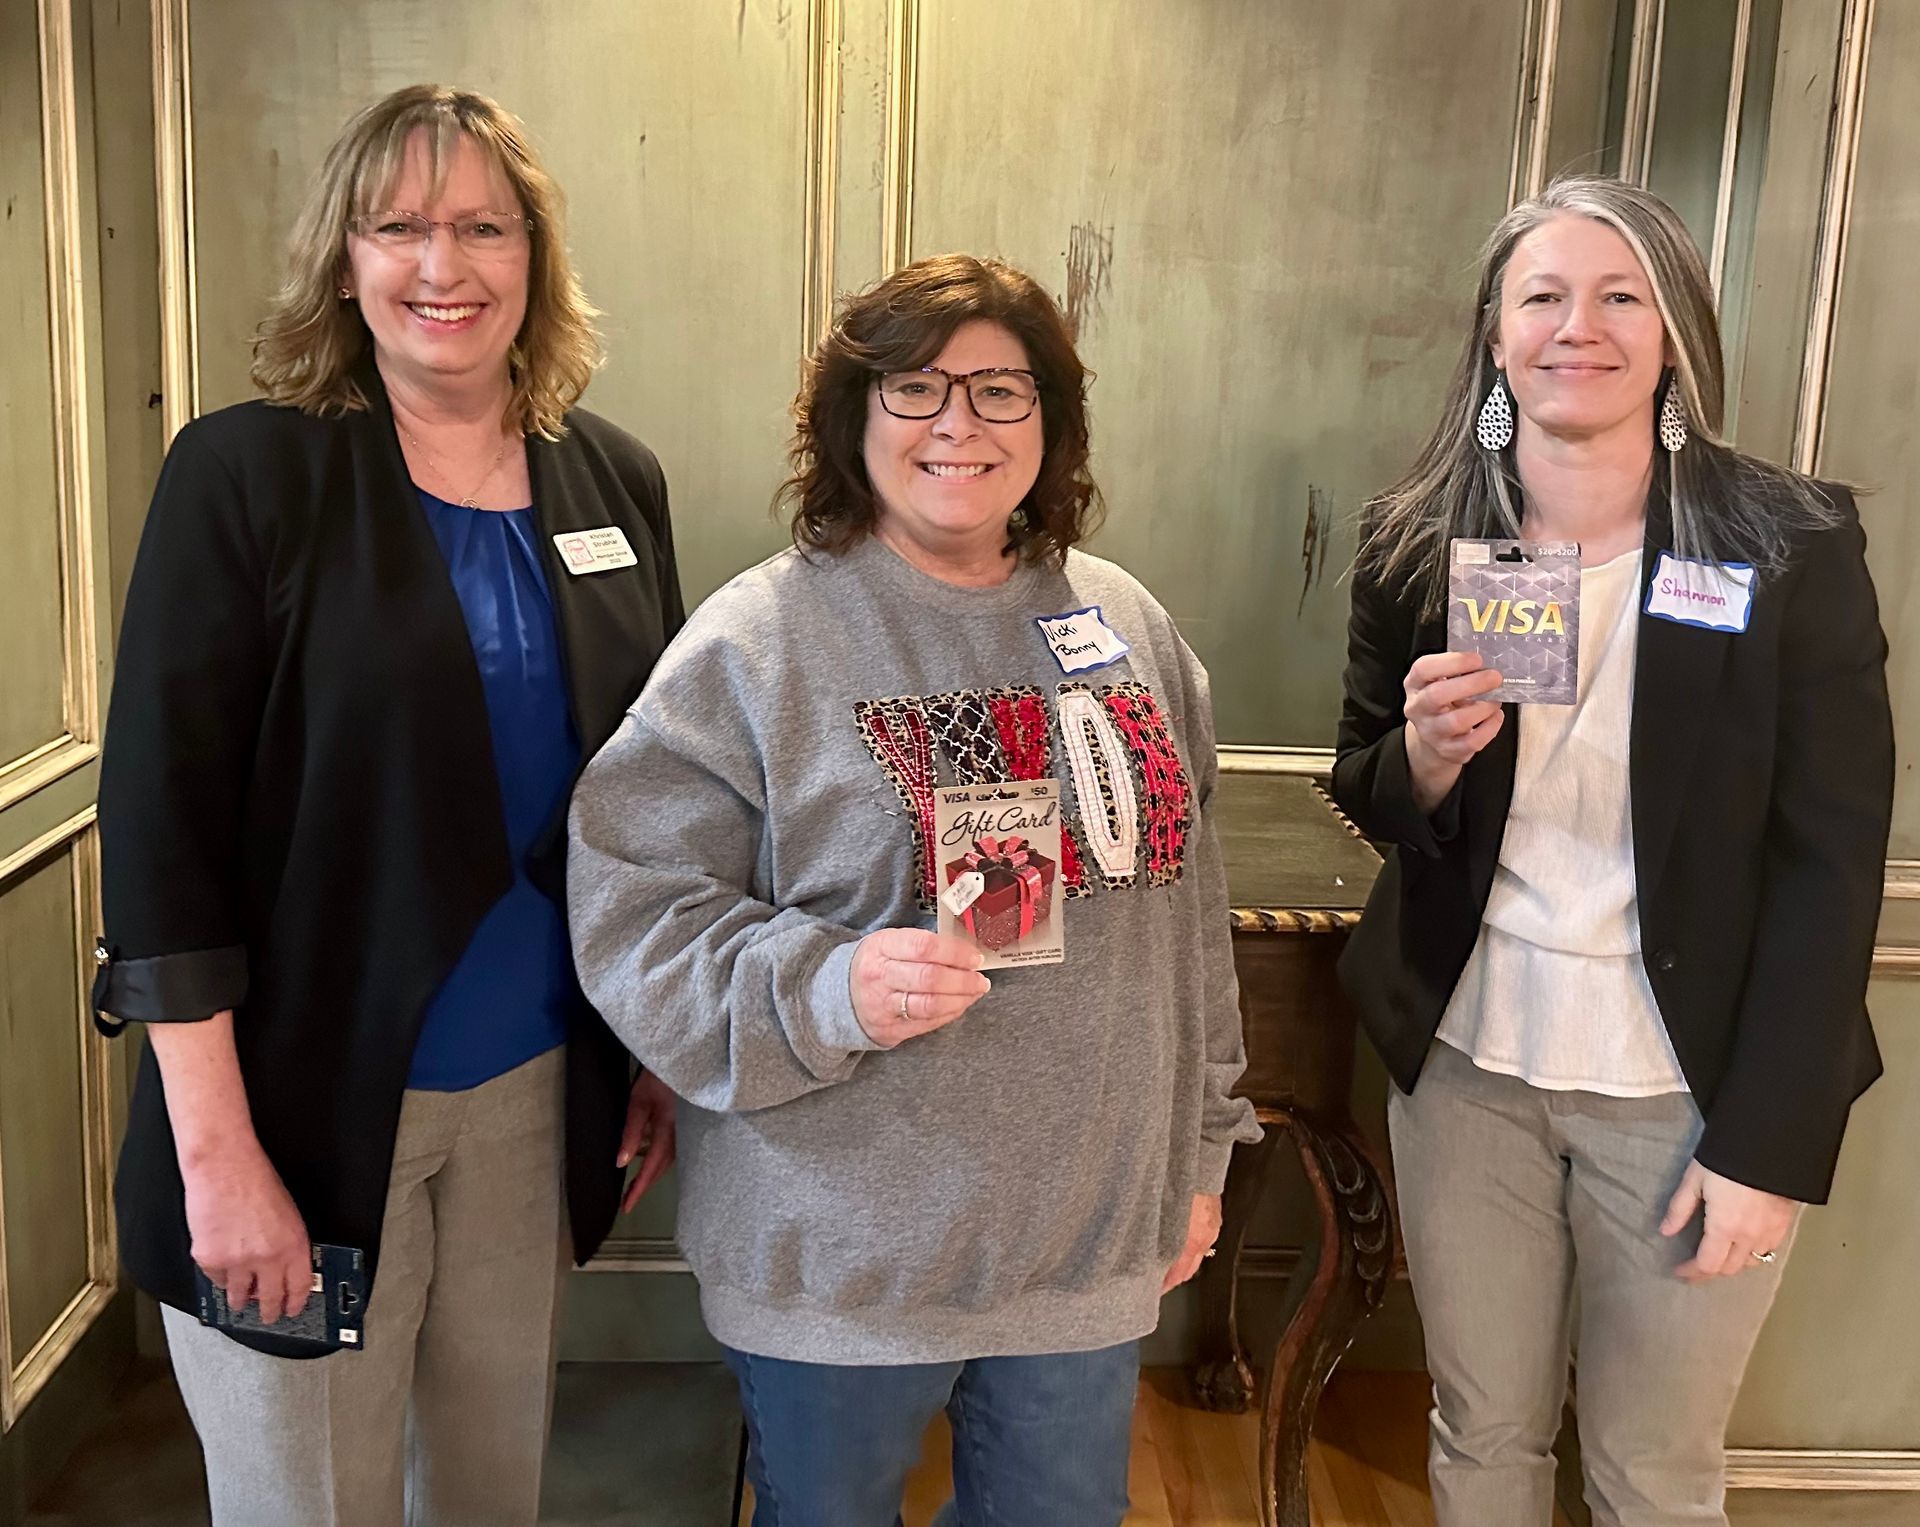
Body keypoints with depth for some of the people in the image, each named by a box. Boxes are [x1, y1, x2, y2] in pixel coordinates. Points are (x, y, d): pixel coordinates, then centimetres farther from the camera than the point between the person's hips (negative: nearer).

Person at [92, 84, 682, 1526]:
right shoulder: (247, 474, -9)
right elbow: (159, 824, -12)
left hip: (537, 1090, 4)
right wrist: (217, 1152, -14)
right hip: (316, 1098, -4)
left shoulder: (613, 482, 4)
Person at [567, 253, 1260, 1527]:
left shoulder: (1129, 626, 5)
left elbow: (1188, 906, 12)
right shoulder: (759, 642, -10)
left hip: (1092, 1236, 4)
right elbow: (633, 910, -12)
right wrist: (823, 991, -27)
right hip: (843, 1261, -4)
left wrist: (1202, 1146, 15)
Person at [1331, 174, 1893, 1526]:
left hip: (1687, 1090, -2)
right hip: (1466, 1062, 3)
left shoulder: (1794, 548, -11)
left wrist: (1770, 1145, -11)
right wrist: (1428, 755, -15)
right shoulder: (1418, 542, -2)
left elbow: (1832, 868, -9)